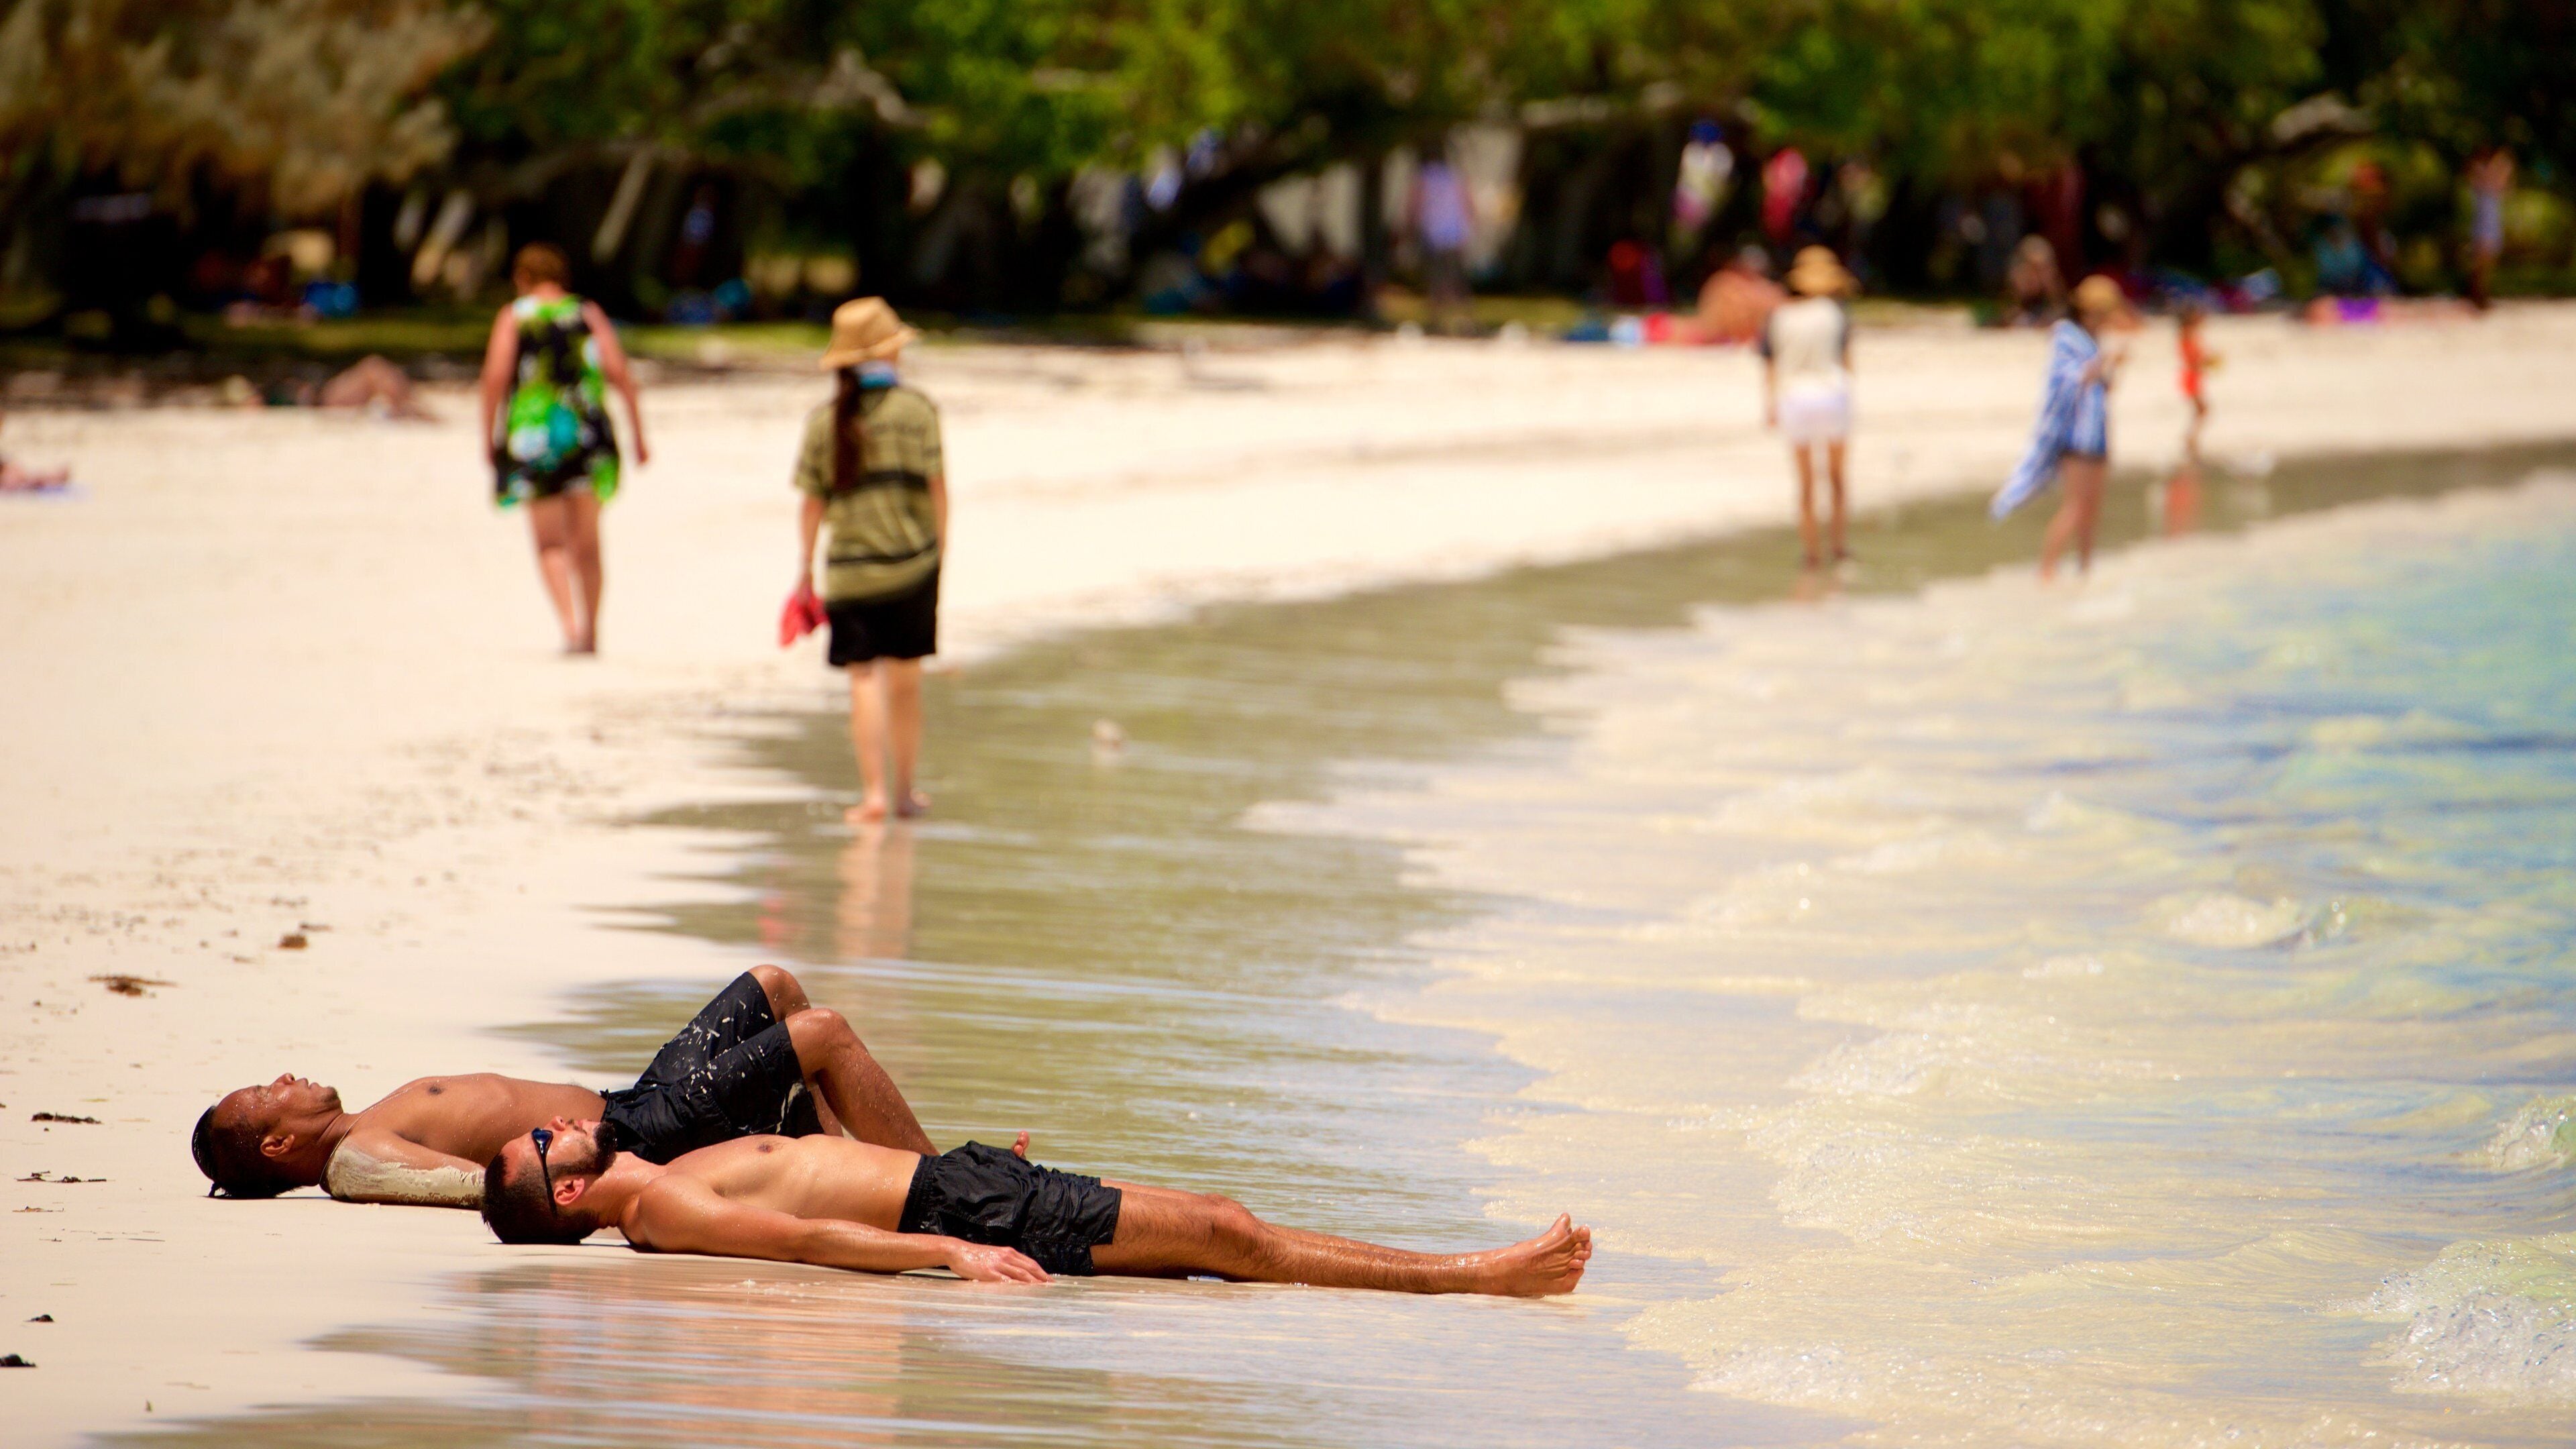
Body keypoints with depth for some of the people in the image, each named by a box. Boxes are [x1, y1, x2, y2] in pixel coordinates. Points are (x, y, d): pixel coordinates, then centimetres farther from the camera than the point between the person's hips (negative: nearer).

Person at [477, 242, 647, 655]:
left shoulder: (513, 318, 4)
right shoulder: (589, 315, 9)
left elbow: (496, 377, -6)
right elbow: (619, 372, 0)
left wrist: (490, 436, 2)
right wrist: (638, 435, 3)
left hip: (531, 433, -2)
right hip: (587, 431, 2)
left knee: (550, 542, 1)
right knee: (586, 540, 10)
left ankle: (571, 625, -19)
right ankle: (591, 632, 13)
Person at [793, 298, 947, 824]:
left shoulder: (824, 421, 0)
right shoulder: (916, 410, -3)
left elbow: (813, 503, 2)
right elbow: (937, 484, -4)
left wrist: (804, 568, 11)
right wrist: (941, 546, 7)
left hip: (848, 568, 0)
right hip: (912, 561, 0)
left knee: (863, 677, 1)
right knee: (905, 676, 11)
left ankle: (873, 791, -9)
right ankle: (904, 790, 21)